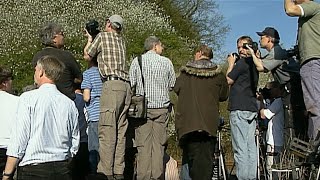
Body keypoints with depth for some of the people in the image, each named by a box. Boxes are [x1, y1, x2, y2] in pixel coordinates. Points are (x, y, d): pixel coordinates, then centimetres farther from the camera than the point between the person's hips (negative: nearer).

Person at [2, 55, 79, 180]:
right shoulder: (69, 103, 5)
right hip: (62, 170, 5)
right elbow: (75, 145, 10)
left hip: (32, 170, -4)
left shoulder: (28, 98, -7)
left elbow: (18, 141, -9)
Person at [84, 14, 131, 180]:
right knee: (120, 131, 6)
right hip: (126, 86, 7)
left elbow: (87, 56, 16)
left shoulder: (102, 36, 5)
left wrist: (90, 39, 32)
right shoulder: (122, 41, 22)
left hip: (111, 85, -7)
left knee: (107, 131, -9)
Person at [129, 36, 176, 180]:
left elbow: (131, 84, 1)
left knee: (143, 143, 0)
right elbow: (172, 85, 7)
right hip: (162, 106, 0)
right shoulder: (166, 62, 3)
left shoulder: (137, 61, 3)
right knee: (159, 143, 4)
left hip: (143, 107, 0)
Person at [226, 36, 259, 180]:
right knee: (250, 146, 9)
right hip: (252, 108, 9)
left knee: (240, 148, -9)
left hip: (239, 109, -9)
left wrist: (231, 63, 8)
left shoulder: (242, 62, -9)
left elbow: (228, 80, -3)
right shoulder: (254, 63, 19)